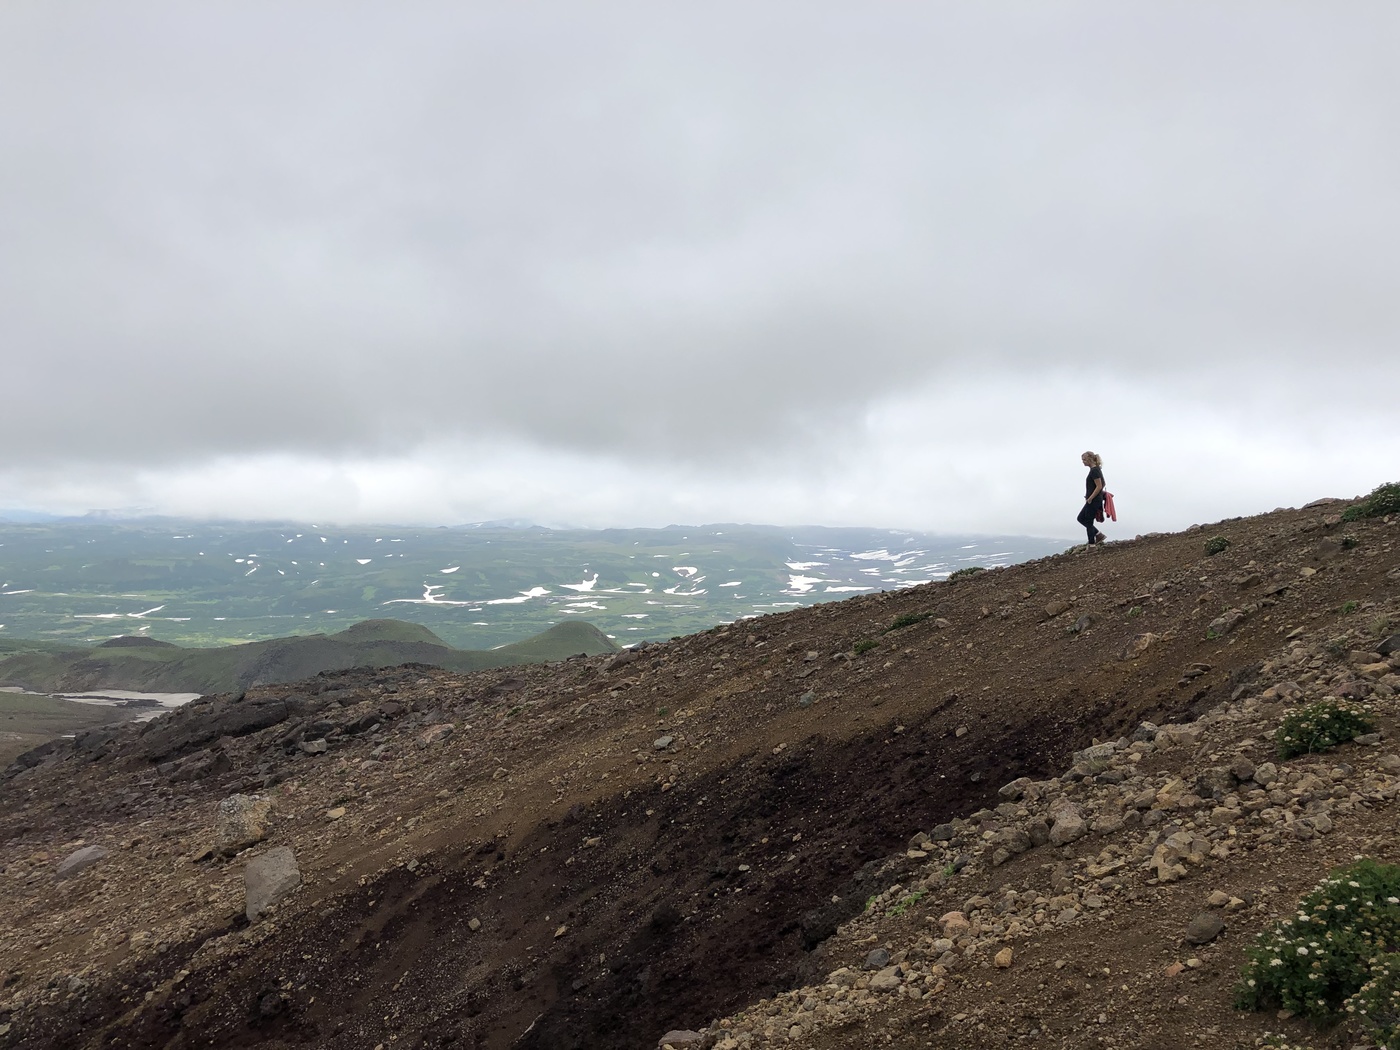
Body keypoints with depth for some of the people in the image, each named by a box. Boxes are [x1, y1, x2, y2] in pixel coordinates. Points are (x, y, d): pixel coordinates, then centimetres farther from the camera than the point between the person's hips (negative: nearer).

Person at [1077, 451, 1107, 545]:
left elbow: (1099, 487, -22)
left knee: (1089, 523, -1)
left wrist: (1090, 499, -17)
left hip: (1094, 501, -10)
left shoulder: (1094, 470, -18)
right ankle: (1099, 535, 17)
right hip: (1093, 501, 10)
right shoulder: (1095, 469, 13)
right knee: (1081, 518, 17)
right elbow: (1098, 486, 21)